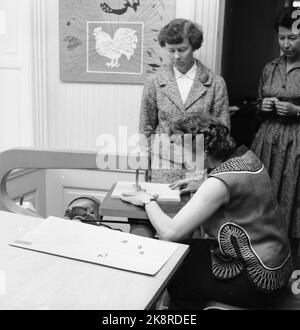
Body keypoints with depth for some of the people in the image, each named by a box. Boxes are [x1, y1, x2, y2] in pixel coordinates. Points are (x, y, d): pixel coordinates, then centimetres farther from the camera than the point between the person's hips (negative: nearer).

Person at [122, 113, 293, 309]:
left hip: (258, 280, -8)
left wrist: (148, 201, -10)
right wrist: (197, 184, 5)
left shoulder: (221, 181, -29)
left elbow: (169, 232, -27)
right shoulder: (246, 154, -3)